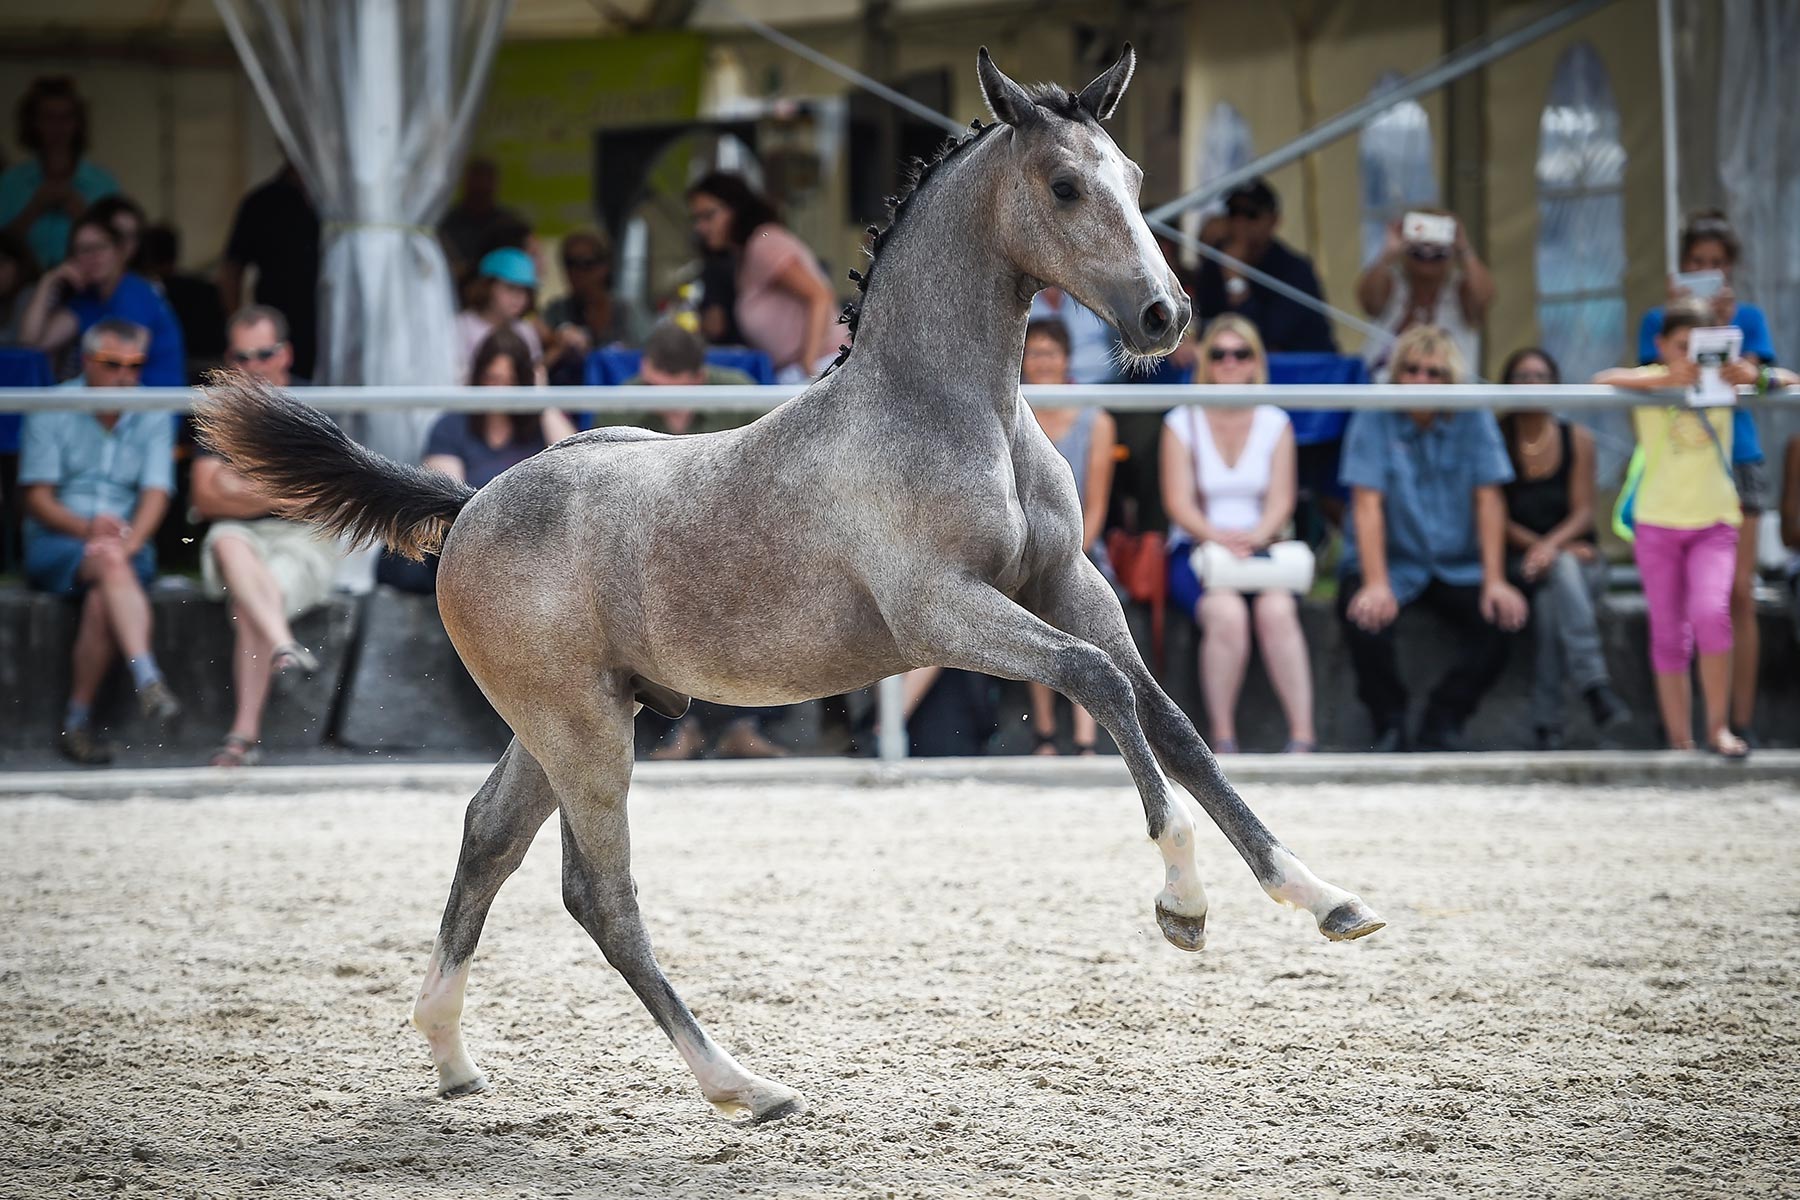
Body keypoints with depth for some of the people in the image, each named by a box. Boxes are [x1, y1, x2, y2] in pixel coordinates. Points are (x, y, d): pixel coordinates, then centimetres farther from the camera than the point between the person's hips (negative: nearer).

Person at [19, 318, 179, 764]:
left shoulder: (153, 416, 7)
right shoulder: (51, 411, 2)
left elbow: (156, 496, -3)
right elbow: (38, 499, -3)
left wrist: (129, 541, -23)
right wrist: (87, 530, -21)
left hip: (129, 549, 2)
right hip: (54, 545, -2)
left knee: (102, 599, -34)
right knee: (109, 562, -37)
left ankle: (78, 721, -27)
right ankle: (148, 678, -53)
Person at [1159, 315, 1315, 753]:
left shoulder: (1275, 424, 11)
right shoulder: (1181, 423, 6)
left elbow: (1281, 500, 2)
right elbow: (1178, 502, -4)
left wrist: (1255, 536, -20)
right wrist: (1219, 536, -22)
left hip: (1261, 547, 1)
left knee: (1276, 610, -33)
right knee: (1226, 612, -34)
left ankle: (1302, 734, -35)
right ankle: (1222, 738, -28)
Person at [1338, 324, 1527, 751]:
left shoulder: (1474, 420, -2)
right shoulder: (1374, 419, -8)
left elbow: (1489, 500, -5)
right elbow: (1367, 503, -14)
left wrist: (1495, 582, -15)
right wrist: (1375, 584, -25)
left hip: (1458, 566, 2)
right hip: (1392, 562, -2)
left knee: (1502, 617, -24)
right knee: (1365, 619, -31)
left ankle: (1440, 728, -11)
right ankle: (1390, 728, -9)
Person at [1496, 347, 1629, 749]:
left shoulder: (1577, 440, 6)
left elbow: (1583, 512, -2)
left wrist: (1552, 544, -22)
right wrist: (1550, 549, -15)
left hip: (1579, 559, 1)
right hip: (1519, 563, -1)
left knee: (1552, 595, -35)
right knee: (1560, 572, -36)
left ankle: (1547, 717, -41)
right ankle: (1595, 686, -50)